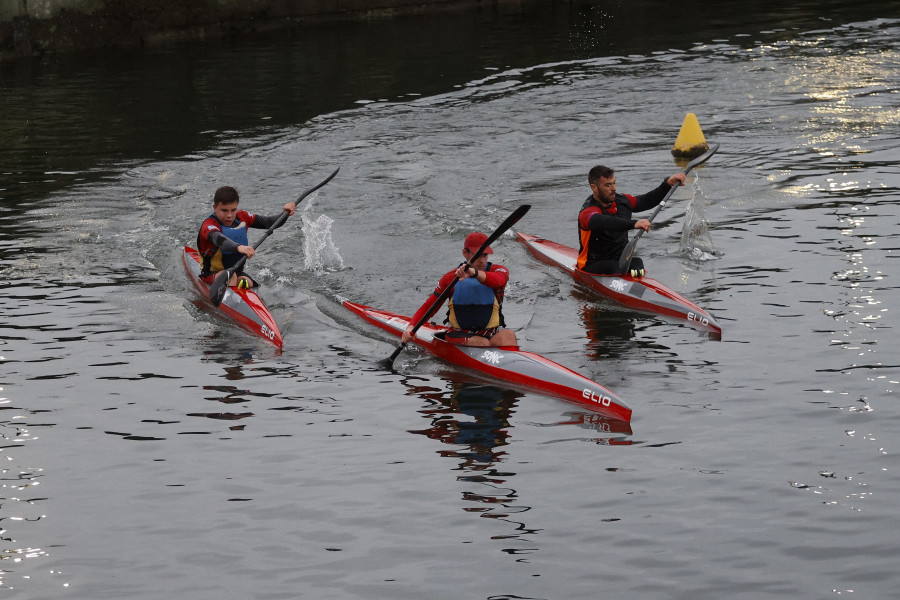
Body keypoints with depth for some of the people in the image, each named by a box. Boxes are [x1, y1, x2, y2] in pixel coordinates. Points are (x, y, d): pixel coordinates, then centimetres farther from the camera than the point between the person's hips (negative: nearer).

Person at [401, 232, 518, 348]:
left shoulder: (498, 270, 1)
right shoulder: (451, 278, 4)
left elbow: (498, 280, -26)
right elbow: (428, 307, 6)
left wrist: (474, 273, -46)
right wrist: (411, 327, -13)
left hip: (491, 333, 0)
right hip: (459, 335, 0)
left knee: (508, 335, -33)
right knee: (483, 343, -33)